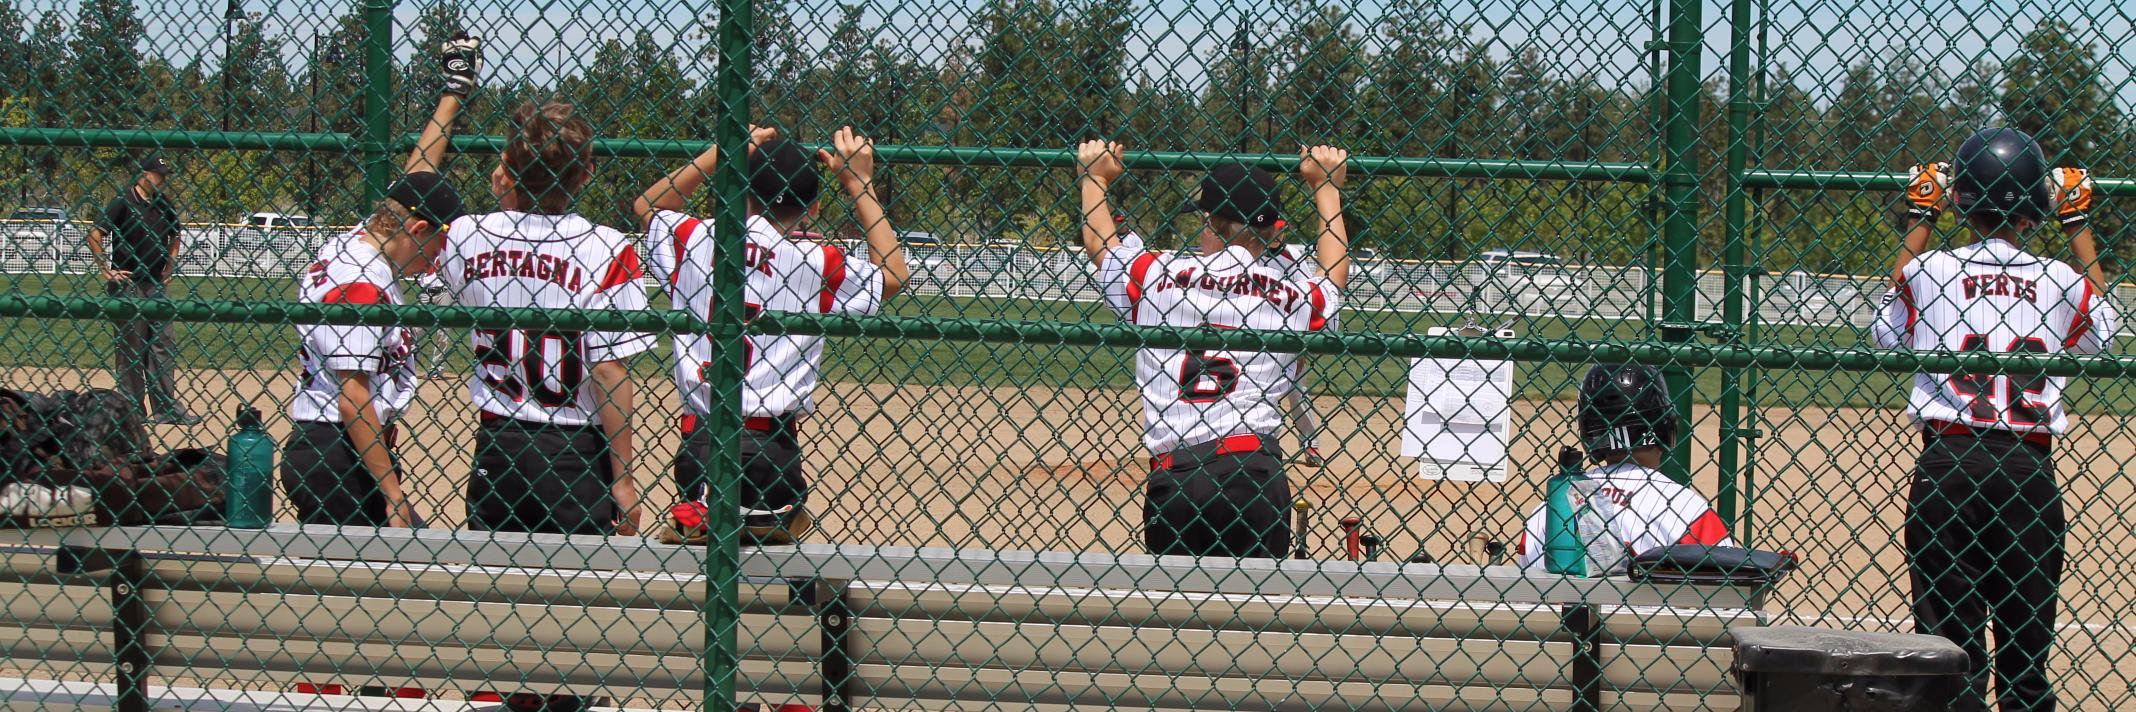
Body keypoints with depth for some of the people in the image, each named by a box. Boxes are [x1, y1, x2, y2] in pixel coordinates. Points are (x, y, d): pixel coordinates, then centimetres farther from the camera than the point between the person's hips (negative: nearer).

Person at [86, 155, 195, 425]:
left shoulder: (165, 205, 10)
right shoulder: (123, 202, -9)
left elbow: (175, 238, 27)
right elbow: (95, 236, -11)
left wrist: (170, 265, 14)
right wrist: (108, 271, -12)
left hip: (156, 284, 6)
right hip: (127, 286, -6)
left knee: (162, 347, 5)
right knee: (130, 348, -1)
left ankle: (166, 409, 7)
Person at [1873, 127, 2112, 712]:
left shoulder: (1931, 271, -3)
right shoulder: (2061, 283, 0)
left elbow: (1886, 332, 19)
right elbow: (2103, 326, 24)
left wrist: (1920, 220, 23)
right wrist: (2079, 224, 30)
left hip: (1946, 462, -1)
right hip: (2030, 468, 1)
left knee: (1949, 641, 2)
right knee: (2027, 642, 7)